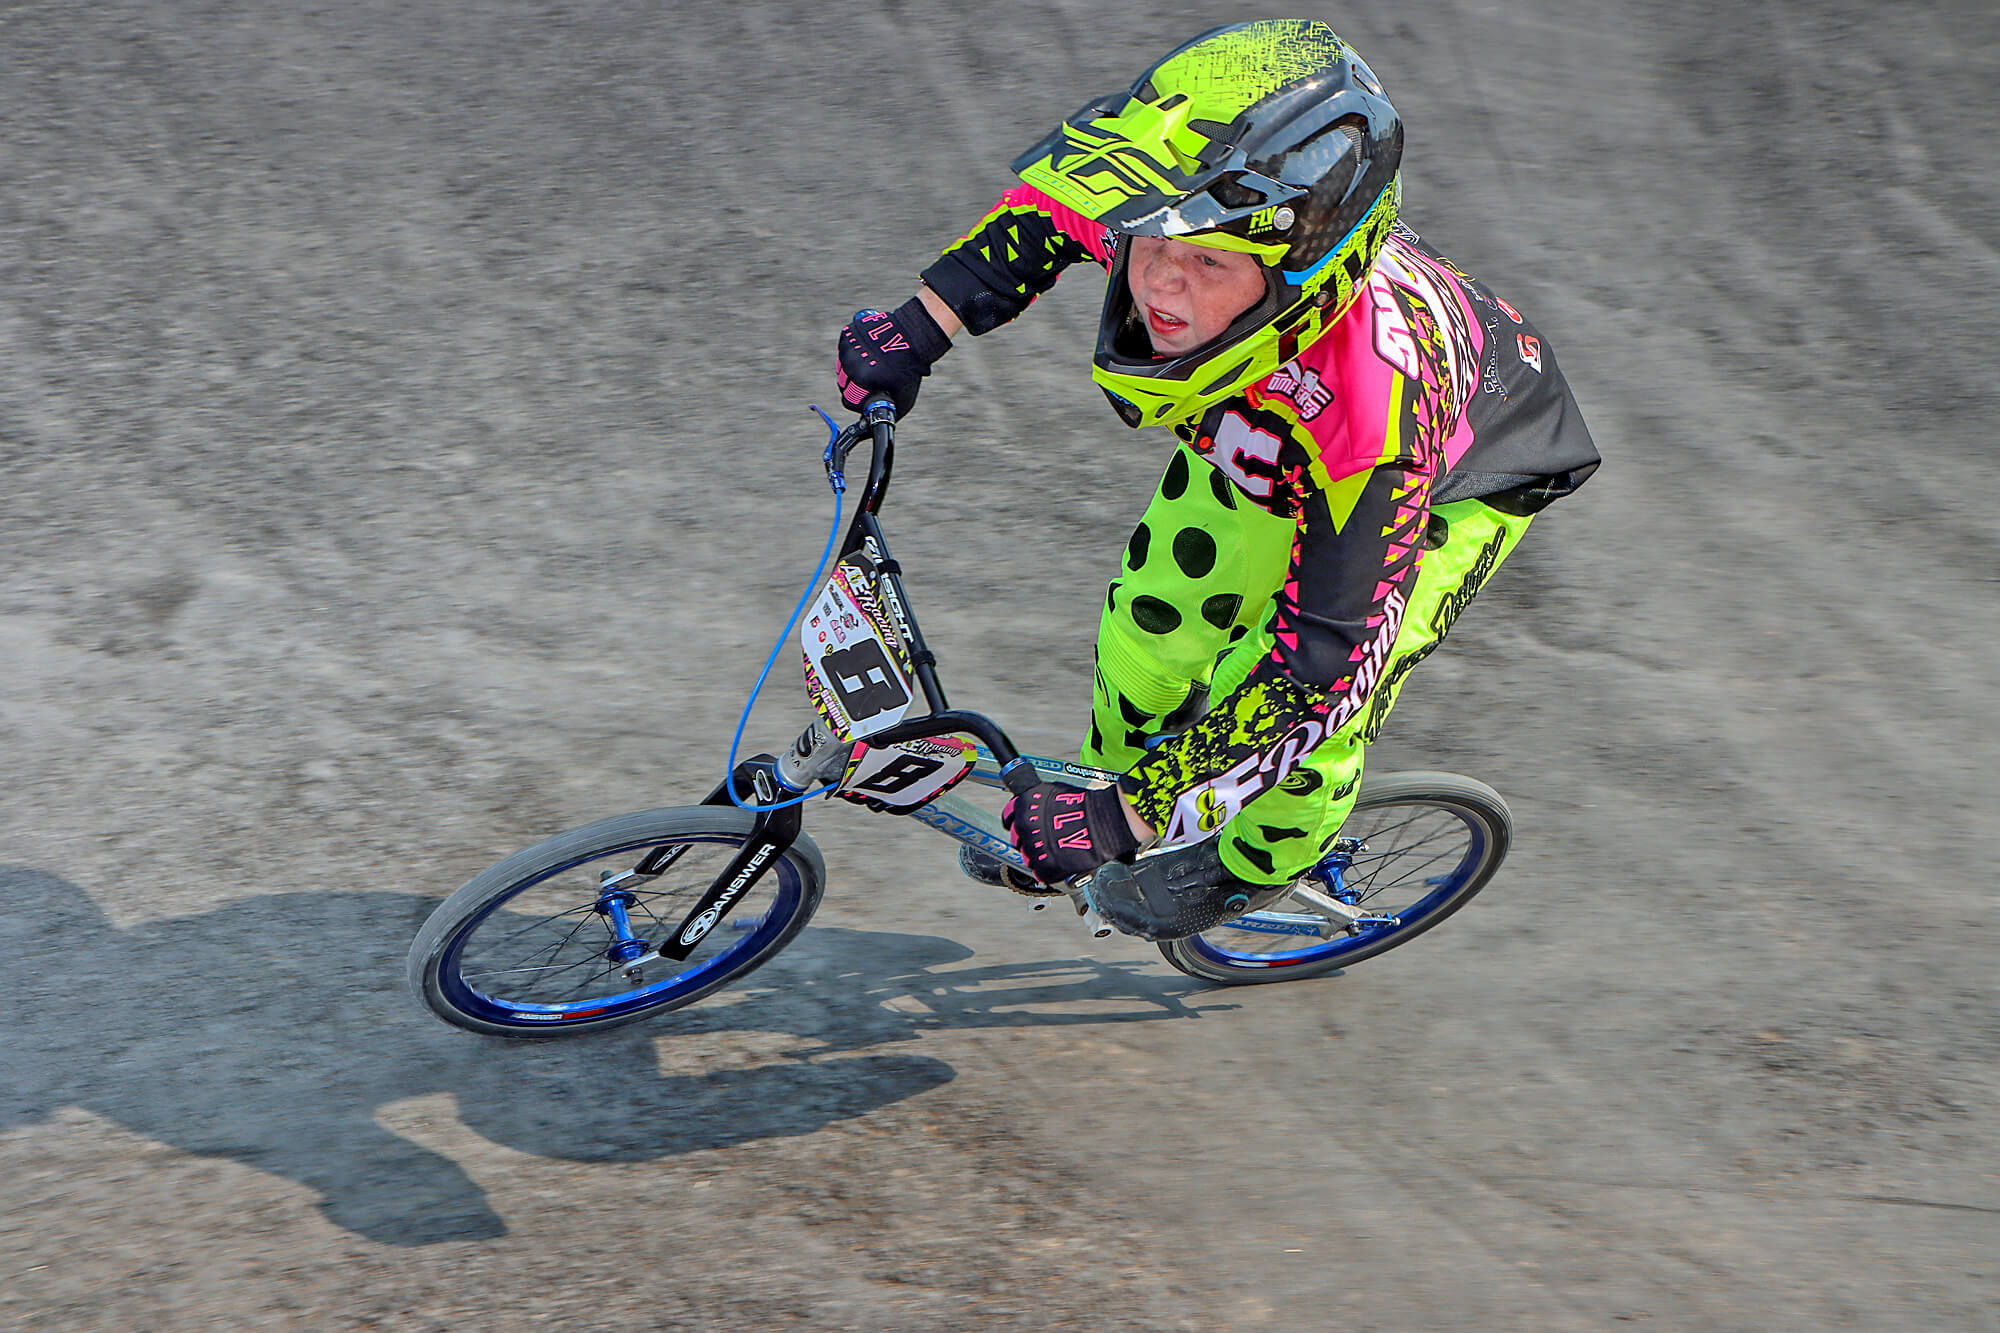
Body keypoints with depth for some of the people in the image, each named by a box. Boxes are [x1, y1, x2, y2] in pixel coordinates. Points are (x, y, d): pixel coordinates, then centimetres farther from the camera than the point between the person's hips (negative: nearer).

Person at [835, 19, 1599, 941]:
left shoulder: (1374, 415, -50)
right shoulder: (1161, 200, -37)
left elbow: (1325, 657, -43)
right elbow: (1062, 180, -11)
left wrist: (1128, 815, -42)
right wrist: (924, 321, -17)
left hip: (1464, 476, -5)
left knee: (1318, 693, -12)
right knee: (1149, 628, 4)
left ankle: (1261, 862, 23)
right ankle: (1120, 774, 38)